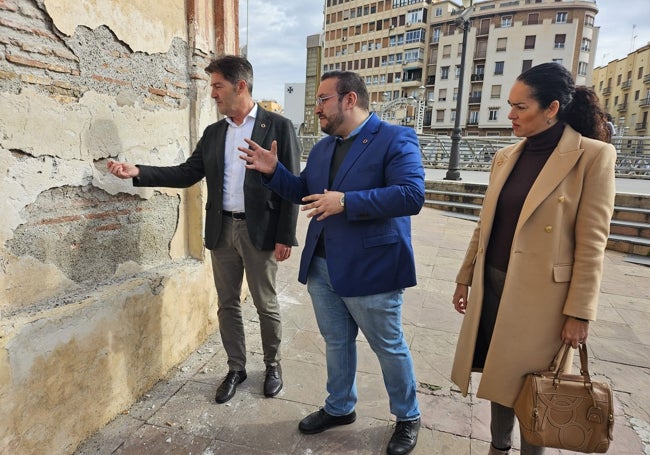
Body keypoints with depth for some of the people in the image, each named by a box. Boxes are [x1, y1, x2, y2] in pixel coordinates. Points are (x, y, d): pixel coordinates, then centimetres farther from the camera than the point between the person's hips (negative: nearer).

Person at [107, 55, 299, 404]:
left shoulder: (278, 126, -5)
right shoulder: (213, 132, 12)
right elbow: (188, 173, 9)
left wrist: (285, 237, -12)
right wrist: (138, 172, -2)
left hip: (260, 230, -5)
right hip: (222, 229, 5)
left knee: (266, 305, 8)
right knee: (227, 304, 13)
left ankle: (272, 365, 30)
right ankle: (236, 368, 31)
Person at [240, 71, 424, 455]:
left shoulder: (396, 139, -11)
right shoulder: (322, 147, 12)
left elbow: (412, 195, -24)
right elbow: (305, 193, 17)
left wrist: (346, 202, -27)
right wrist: (274, 171, 2)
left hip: (370, 269, -6)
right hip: (322, 267, 7)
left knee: (390, 347, 12)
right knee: (337, 342, 21)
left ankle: (408, 417, 37)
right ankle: (340, 407, 44)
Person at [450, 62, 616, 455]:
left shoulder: (593, 156, -10)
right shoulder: (506, 157, 6)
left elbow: (592, 243, -11)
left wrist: (579, 312, -11)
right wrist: (465, 277, 11)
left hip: (542, 292, -5)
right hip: (494, 284, 5)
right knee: (501, 374, 18)